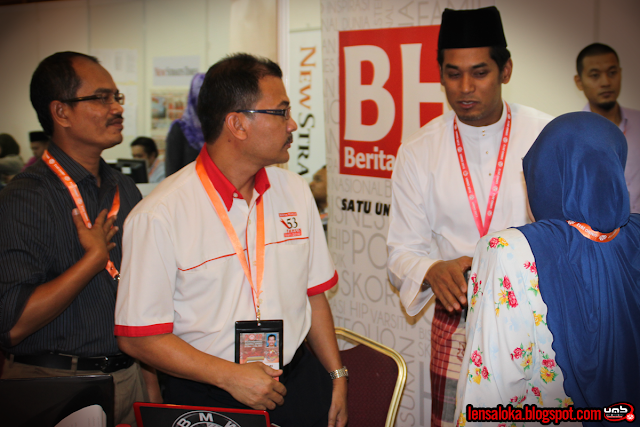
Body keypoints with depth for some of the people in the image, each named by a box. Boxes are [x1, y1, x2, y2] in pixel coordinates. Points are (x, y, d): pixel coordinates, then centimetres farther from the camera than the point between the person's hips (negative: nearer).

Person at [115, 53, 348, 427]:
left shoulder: (296, 191, 3)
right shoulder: (159, 215, -15)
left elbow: (313, 293, 10)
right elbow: (138, 336, -14)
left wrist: (337, 376, 9)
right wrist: (232, 376, -18)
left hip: (299, 381, 5)